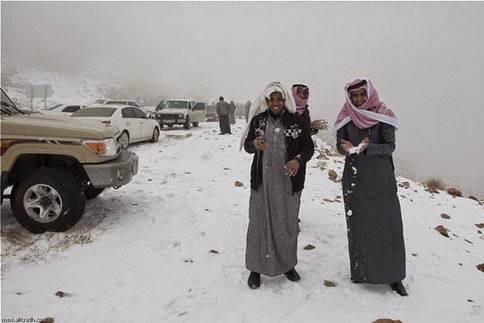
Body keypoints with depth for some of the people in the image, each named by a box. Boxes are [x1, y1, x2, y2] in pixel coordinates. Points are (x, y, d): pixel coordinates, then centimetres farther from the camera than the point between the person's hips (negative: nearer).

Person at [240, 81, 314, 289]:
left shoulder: (297, 122, -2)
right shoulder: (257, 120, 1)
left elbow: (309, 147, 3)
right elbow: (247, 145, 8)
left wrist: (298, 160, -18)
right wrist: (254, 144, -16)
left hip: (288, 182, 0)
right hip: (262, 181, 0)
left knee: (288, 224, 13)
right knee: (259, 223, 5)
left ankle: (288, 264, 33)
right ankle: (256, 268, 21)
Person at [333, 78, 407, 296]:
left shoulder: (383, 116, -3)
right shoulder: (346, 118, 2)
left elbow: (390, 146, -7)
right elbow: (340, 146, 2)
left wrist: (367, 148, -25)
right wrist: (347, 148, -21)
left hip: (381, 180, -1)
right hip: (354, 179, 2)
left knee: (388, 226, 0)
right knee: (357, 226, 8)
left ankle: (394, 276, 15)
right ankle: (360, 271, 23)